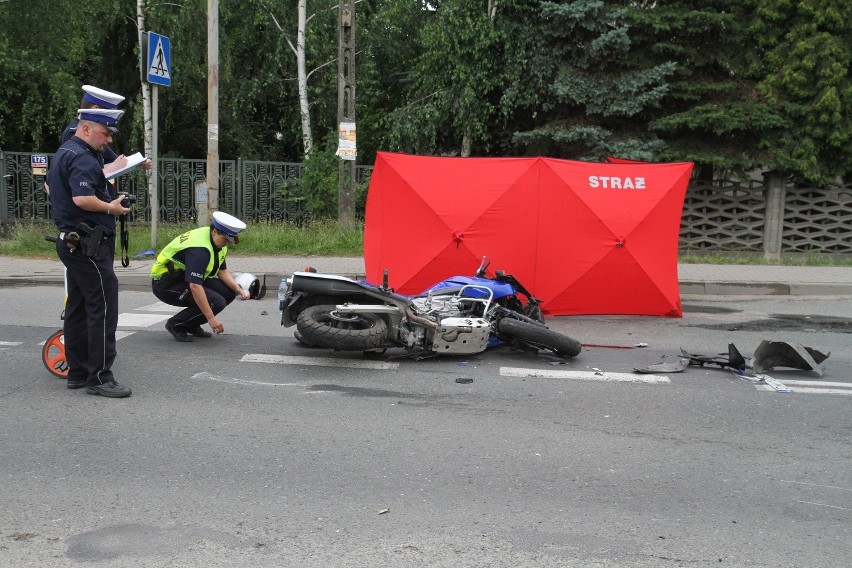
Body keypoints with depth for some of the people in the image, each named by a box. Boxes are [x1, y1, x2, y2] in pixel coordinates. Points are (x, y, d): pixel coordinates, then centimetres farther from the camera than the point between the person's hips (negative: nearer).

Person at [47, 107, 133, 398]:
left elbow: (50, 185, 32)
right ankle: (99, 377, -6)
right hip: (89, 245, -11)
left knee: (78, 307, 13)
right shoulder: (82, 158, -16)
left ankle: (77, 372, 20)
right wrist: (111, 207, -14)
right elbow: (83, 198, -30)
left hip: (72, 241, 11)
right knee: (102, 308, -8)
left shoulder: (64, 153, 18)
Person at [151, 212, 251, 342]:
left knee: (229, 291, -4)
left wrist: (239, 290, -6)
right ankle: (176, 325, -4)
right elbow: (195, 286, -36)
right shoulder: (200, 248, -30)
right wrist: (211, 318, -35)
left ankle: (192, 325, 10)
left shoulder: (218, 241, 0)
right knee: (216, 302, -24)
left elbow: (222, 271, 11)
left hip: (186, 279, 10)